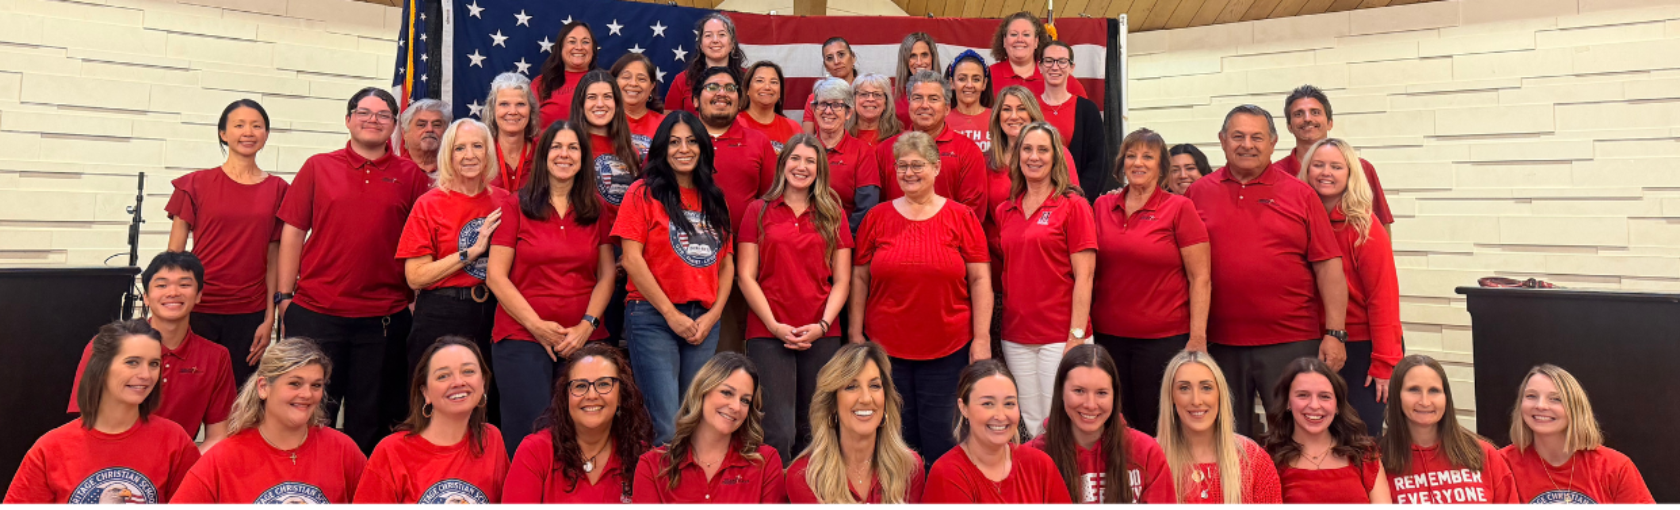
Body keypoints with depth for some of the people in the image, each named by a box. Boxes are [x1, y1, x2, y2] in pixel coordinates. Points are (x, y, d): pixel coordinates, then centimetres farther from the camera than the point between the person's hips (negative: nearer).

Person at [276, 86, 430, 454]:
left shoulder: (411, 177, 5)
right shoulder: (318, 167, 6)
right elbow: (293, 232, 6)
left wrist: (419, 301, 0)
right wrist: (284, 296, 1)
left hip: (385, 318, 0)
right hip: (316, 312, 0)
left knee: (371, 418, 10)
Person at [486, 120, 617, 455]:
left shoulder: (597, 210, 11)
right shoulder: (515, 206, 3)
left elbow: (607, 275, 8)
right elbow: (496, 276, -2)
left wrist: (587, 326, -6)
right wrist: (538, 325, -9)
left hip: (585, 339, 2)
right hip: (522, 338, -2)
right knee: (528, 436, -3)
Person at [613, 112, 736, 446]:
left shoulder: (713, 199, 16)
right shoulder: (644, 193, 1)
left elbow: (727, 262, 14)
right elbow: (632, 259, -7)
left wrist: (713, 314, 0)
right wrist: (672, 314, -9)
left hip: (705, 322, 5)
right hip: (653, 318, -5)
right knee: (668, 428, -10)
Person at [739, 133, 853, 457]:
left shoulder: (833, 215, 13)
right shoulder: (759, 211, 7)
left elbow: (842, 280, 8)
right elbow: (746, 276, 2)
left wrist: (822, 325, -6)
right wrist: (775, 325, -8)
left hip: (822, 336, 2)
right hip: (768, 333, -2)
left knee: (814, 432, 7)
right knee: (778, 434, -7)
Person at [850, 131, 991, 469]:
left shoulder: (960, 217, 2)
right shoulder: (877, 218, 6)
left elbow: (980, 279, 0)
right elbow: (860, 278, 8)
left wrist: (982, 337, -5)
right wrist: (856, 333, 3)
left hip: (948, 348, -1)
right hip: (886, 347, 1)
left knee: (941, 437, 3)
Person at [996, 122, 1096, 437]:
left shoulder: (1073, 205, -3)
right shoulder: (1005, 212, 11)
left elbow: (1083, 276, -8)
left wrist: (1077, 337, -14)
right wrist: (995, 331, 8)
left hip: (1060, 336, -4)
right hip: (1015, 337, 4)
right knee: (1029, 426, 9)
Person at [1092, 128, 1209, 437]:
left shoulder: (1179, 208, -3)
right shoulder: (1102, 206, 8)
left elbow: (1200, 278, -5)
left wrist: (1198, 337, -11)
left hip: (1164, 338, -3)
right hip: (1109, 336, 4)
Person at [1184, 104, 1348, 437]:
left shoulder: (1299, 194, 3)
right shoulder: (1199, 194, 5)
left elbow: (1328, 266, 1)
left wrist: (1335, 333, -5)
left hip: (1291, 341, -1)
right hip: (1220, 344, 1)